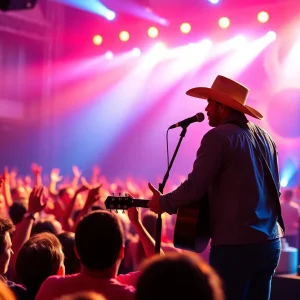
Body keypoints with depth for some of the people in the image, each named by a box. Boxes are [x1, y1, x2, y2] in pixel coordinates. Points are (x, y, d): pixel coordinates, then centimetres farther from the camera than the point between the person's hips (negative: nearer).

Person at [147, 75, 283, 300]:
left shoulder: (219, 136, -11)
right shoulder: (265, 136, 12)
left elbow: (195, 187, -14)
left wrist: (163, 203, 3)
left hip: (235, 245, -7)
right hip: (271, 243, 7)